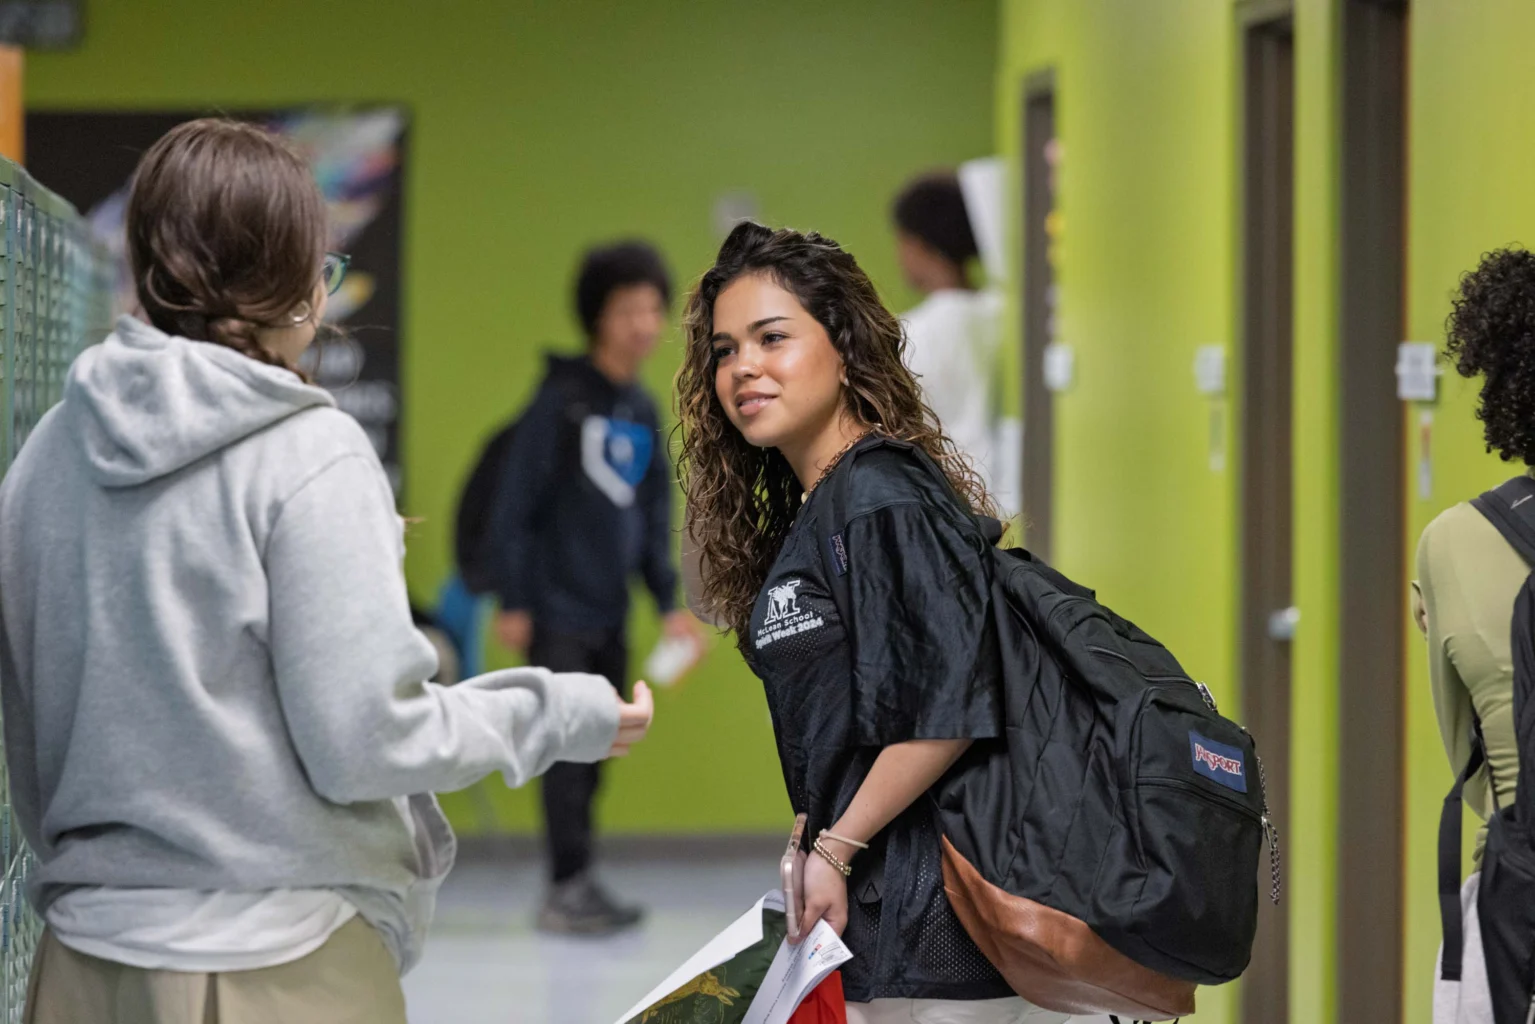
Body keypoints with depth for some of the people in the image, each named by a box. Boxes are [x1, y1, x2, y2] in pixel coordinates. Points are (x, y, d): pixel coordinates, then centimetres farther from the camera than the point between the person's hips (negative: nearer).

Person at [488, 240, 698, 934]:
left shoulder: (644, 413, 10)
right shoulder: (562, 401, -10)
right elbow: (516, 505, -9)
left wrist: (668, 603, 9)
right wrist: (514, 603, -11)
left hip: (611, 615, 7)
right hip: (557, 610, -7)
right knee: (568, 748, -8)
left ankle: (577, 888, 16)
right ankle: (568, 889, -5)